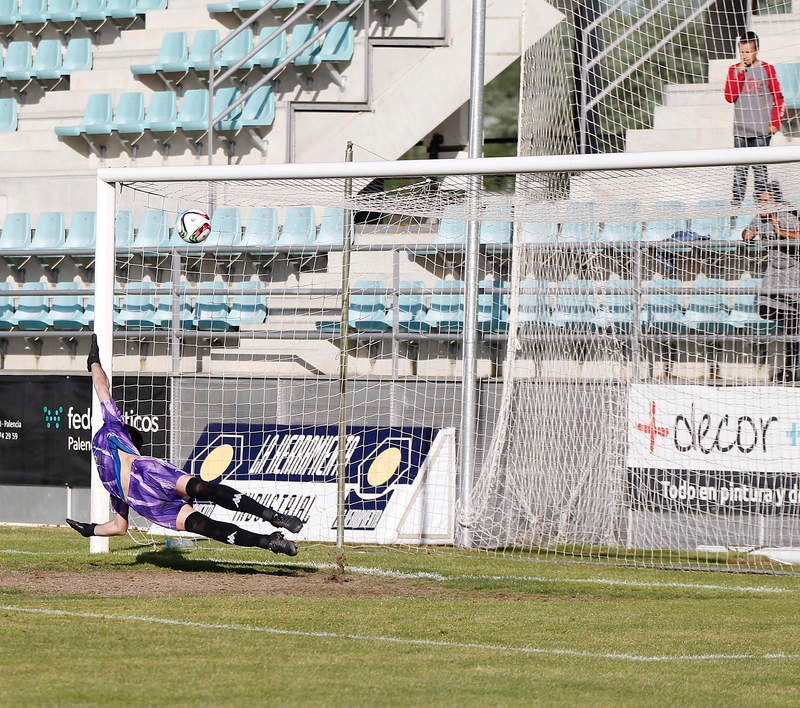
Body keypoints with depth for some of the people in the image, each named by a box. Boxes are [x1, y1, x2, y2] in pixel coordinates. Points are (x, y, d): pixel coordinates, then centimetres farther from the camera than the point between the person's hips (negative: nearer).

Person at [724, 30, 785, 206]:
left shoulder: (767, 69, 1)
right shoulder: (734, 70, 8)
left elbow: (779, 99, 4)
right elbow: (730, 97, -4)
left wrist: (775, 122, -5)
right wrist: (740, 74, -10)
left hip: (761, 130, -2)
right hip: (740, 130, 2)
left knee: (759, 168, 0)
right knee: (740, 168, 2)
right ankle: (736, 202, 4)